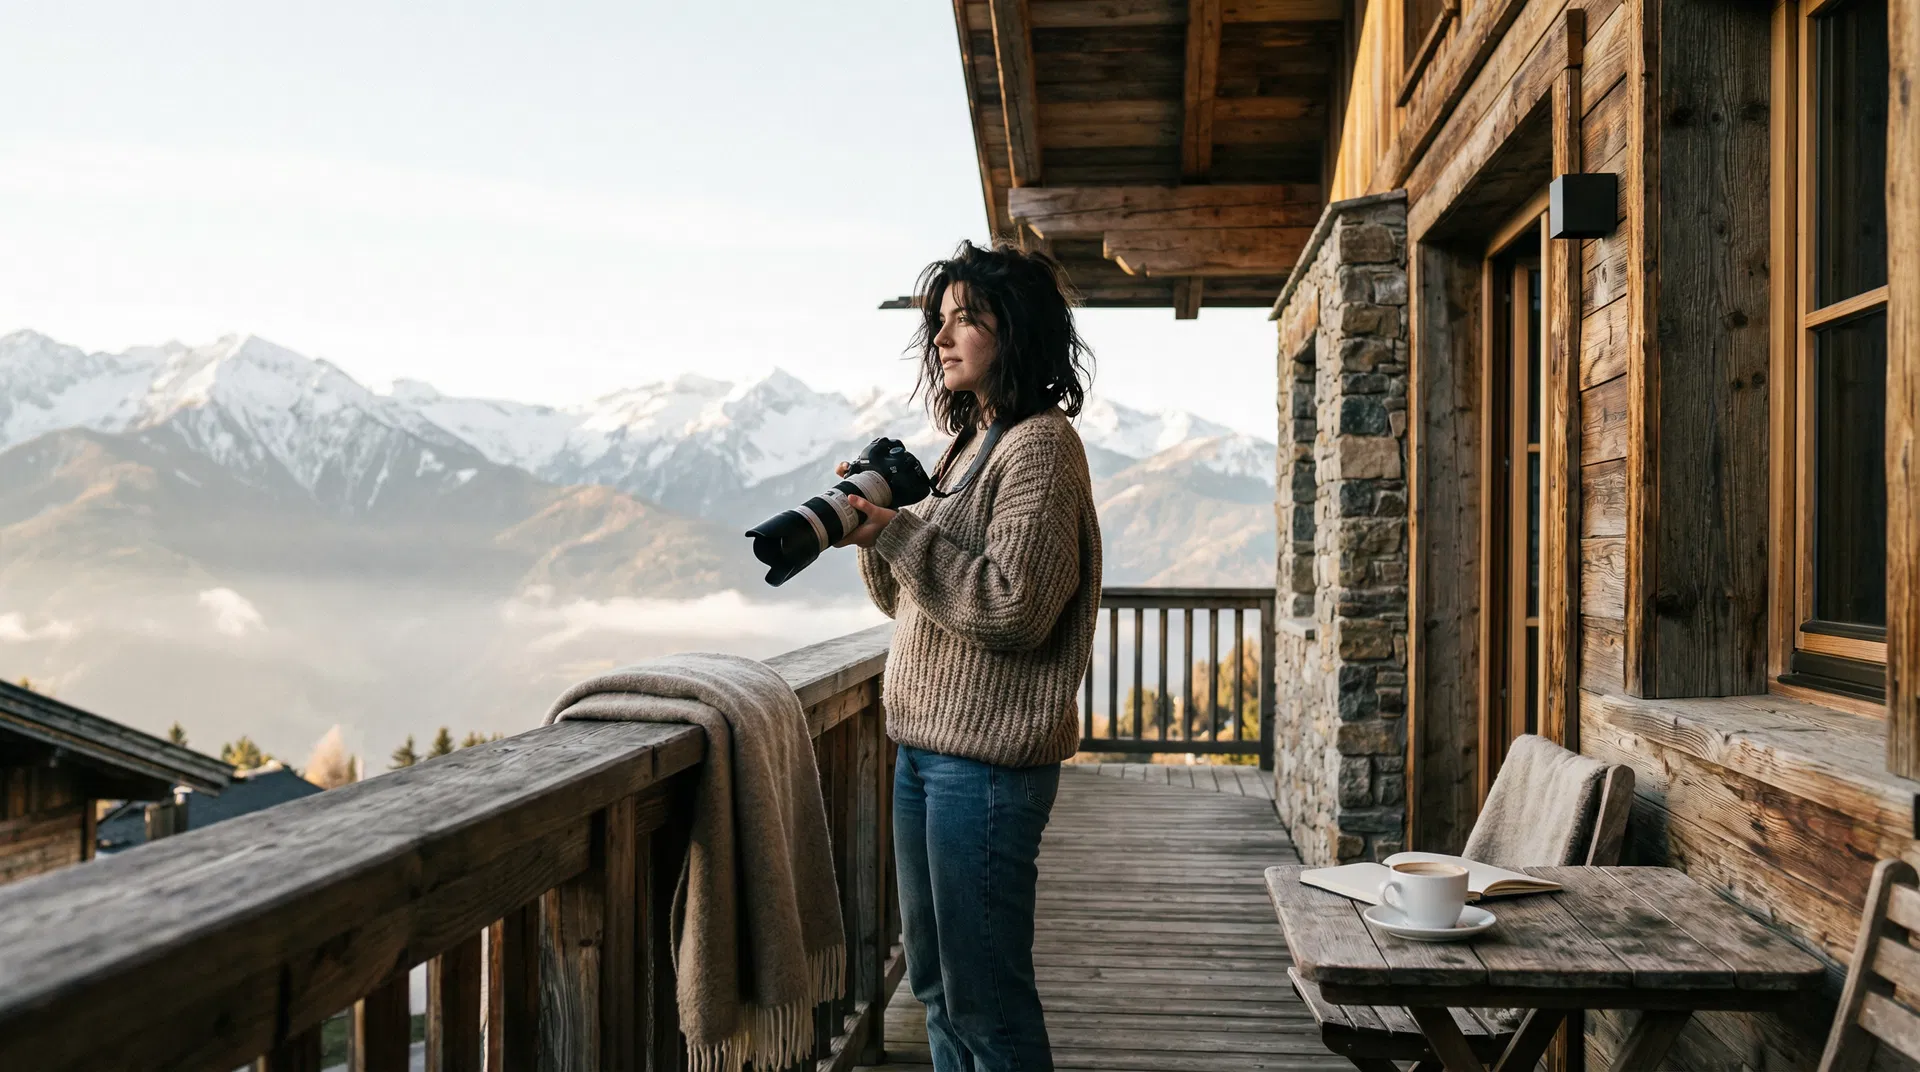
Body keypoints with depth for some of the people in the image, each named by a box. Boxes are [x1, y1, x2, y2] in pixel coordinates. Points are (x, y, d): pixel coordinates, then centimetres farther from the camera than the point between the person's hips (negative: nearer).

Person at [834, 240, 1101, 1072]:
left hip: (988, 760, -9)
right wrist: (874, 528, 0)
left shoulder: (1041, 447, -12)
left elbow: (1013, 608, -22)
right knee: (934, 982, 18)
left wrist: (895, 533, -18)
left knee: (983, 995, 0)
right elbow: (909, 600, 19)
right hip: (925, 747, 9)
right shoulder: (967, 445, 16)